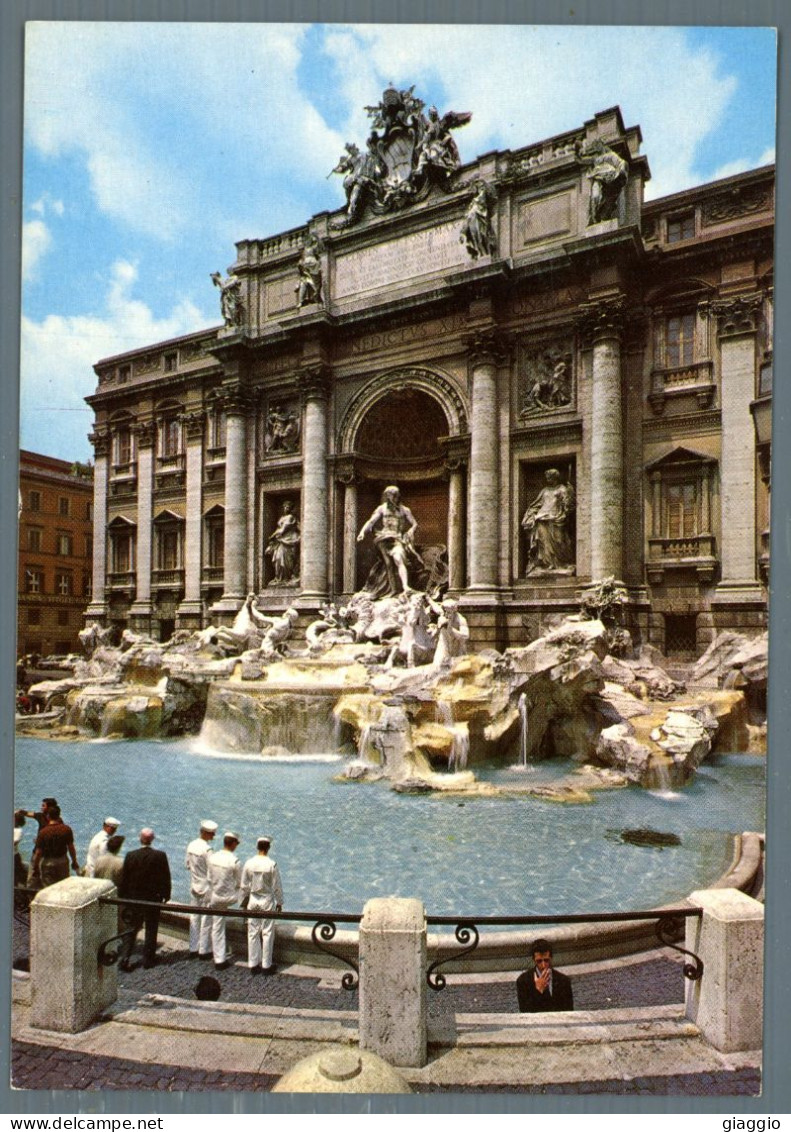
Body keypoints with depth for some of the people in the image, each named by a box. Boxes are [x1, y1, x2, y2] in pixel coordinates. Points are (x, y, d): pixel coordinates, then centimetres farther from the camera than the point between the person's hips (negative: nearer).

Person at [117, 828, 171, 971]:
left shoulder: (130, 856, -10)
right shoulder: (160, 856, -15)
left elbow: (123, 878, -3)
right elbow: (165, 878, -9)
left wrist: (122, 897, 8)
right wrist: (166, 895, 4)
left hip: (133, 898, 1)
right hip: (153, 899, -1)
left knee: (131, 929, 14)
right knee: (151, 930, 12)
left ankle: (124, 958, 7)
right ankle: (148, 959, 20)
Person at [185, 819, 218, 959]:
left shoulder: (191, 845, 0)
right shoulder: (207, 849, -22)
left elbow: (187, 864, 10)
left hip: (194, 886, 7)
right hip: (206, 888, -7)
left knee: (194, 917, 14)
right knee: (206, 919, 4)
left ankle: (193, 949, 22)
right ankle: (204, 951, 12)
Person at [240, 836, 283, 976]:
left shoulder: (249, 863, -8)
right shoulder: (272, 865, -16)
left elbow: (244, 886, 1)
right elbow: (277, 886, -7)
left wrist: (244, 901, 15)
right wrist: (279, 902, 6)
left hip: (253, 900, 3)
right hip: (267, 901, -3)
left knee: (253, 933, 13)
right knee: (267, 933, 9)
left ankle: (253, 964, 21)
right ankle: (266, 965, 16)